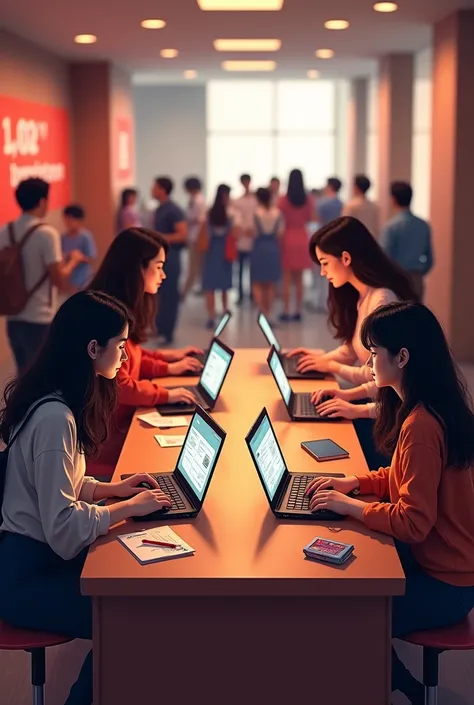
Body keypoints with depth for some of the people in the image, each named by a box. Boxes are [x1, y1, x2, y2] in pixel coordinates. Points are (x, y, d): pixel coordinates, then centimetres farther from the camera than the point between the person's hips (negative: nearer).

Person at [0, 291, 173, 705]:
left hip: (37, 554, 9)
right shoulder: (55, 418, -27)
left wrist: (113, 488, 4)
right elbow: (63, 525, -27)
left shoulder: (54, 401, 4)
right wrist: (129, 507, -16)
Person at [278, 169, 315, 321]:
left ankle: (286, 311, 2)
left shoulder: (283, 200, -10)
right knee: (299, 278, 11)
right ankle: (298, 311, 12)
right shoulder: (308, 200, -2)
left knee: (287, 278, 3)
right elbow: (311, 219, 5)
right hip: (302, 238, 3)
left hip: (287, 238, -2)